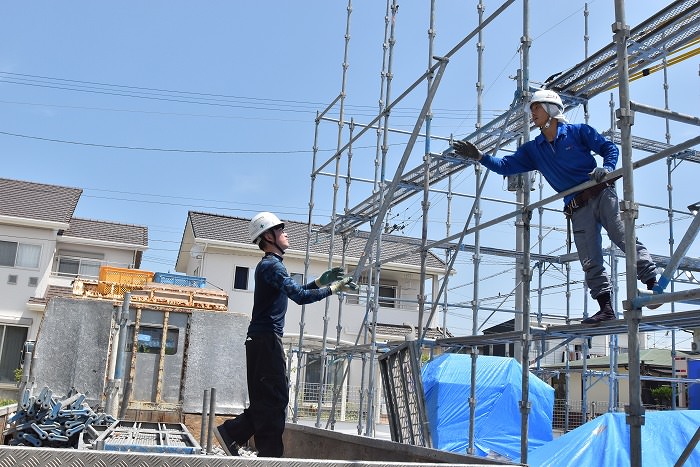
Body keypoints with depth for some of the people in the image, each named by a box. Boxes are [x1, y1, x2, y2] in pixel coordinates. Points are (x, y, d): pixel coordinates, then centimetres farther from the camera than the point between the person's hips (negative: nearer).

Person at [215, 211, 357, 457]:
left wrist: (320, 281, 20)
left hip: (263, 340, 10)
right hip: (267, 338, -10)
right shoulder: (272, 265, -12)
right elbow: (300, 297, -22)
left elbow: (295, 291, 28)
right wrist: (332, 289, -13)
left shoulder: (270, 265, 21)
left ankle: (232, 432, 14)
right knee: (274, 399, -8)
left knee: (267, 399, 14)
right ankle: (270, 454, -6)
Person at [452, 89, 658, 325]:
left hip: (601, 195, -3)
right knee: (590, 262, -3)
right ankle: (606, 307, -2)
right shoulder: (533, 149, 15)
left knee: (624, 238, -13)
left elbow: (610, 148, 6)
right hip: (577, 209, 4)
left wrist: (607, 168, -14)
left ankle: (653, 284, -9)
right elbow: (506, 165, 9)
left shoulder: (578, 131, 5)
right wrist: (479, 156, -3)